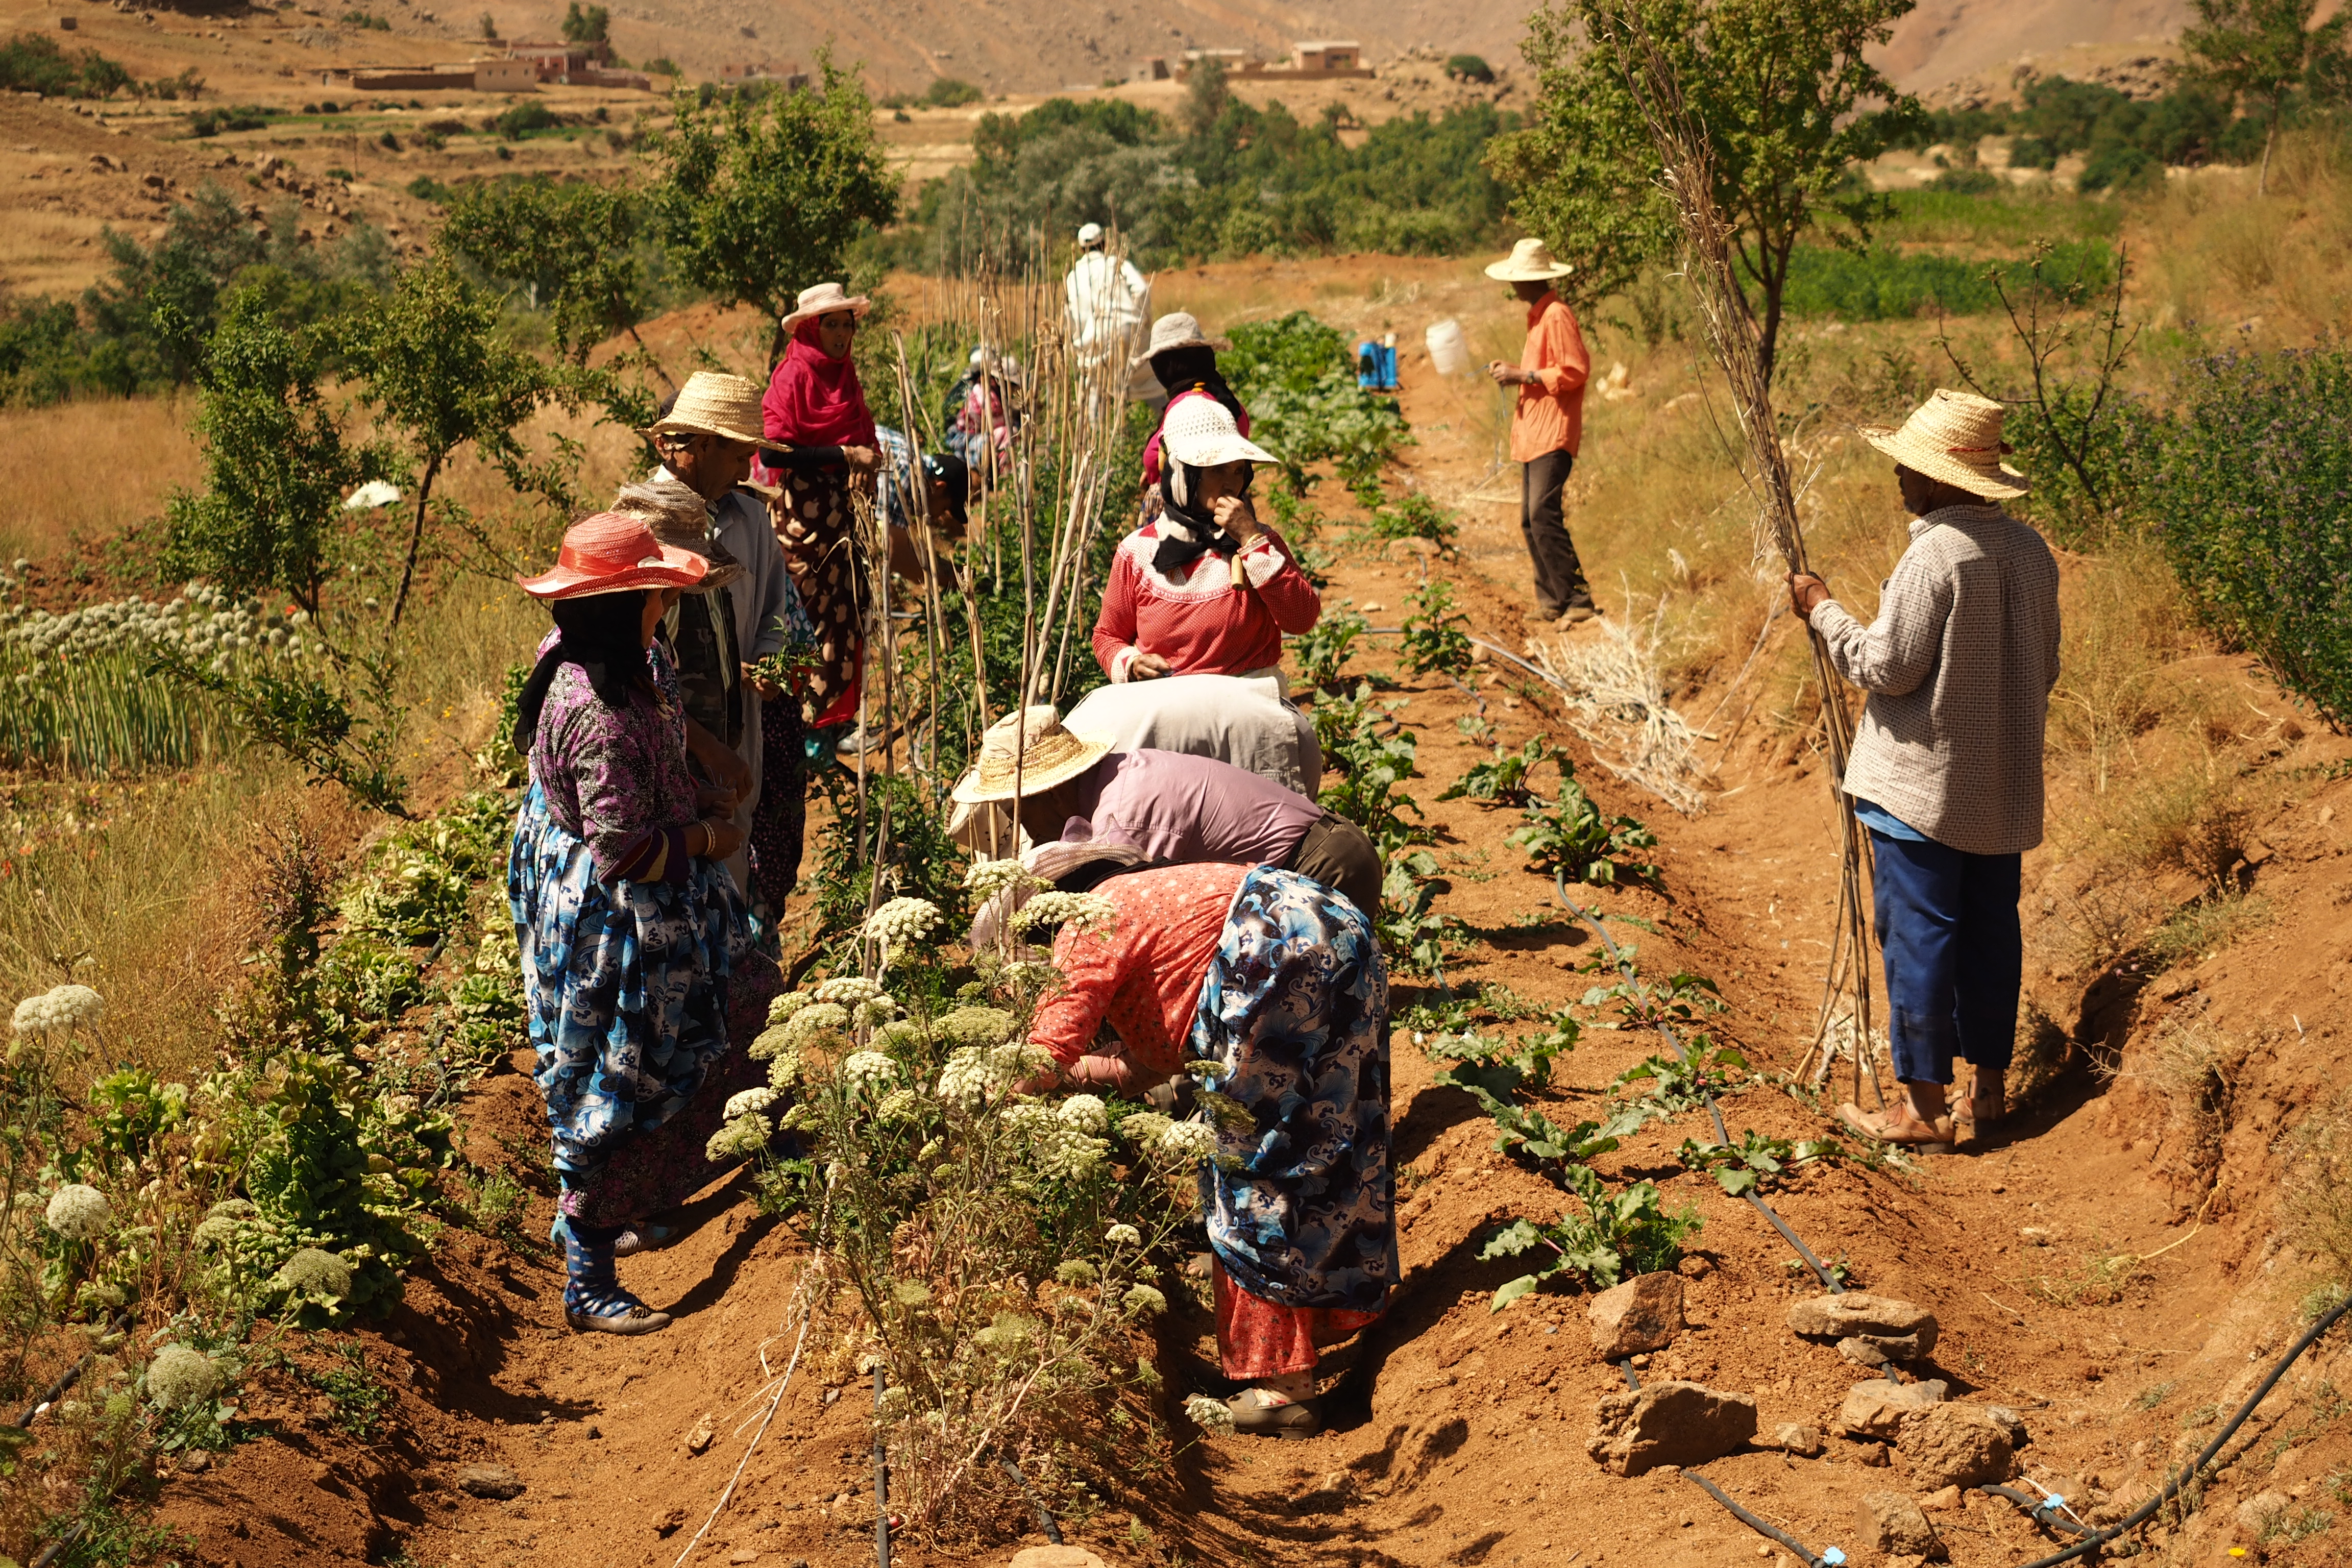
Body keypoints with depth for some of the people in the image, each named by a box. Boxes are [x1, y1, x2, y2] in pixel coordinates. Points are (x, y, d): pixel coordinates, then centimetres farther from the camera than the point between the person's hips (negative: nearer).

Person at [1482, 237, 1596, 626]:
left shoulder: (1557, 316, -13)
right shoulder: (1537, 316, 19)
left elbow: (1574, 372, -18)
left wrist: (1523, 376, -16)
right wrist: (1513, 371, 10)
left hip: (1553, 433, -11)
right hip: (1533, 433, 11)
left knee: (1544, 515, -17)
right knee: (1531, 521, 9)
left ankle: (1578, 601, -15)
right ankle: (1551, 600, 13)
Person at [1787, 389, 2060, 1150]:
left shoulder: (1935, 556, -19)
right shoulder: (2030, 550, 4)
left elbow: (1887, 668, -17)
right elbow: (2044, 668, 12)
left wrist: (1823, 610, -4)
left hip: (1922, 786, -7)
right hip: (2004, 787, 7)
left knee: (1918, 934, -1)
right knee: (1990, 929, 14)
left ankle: (1922, 1106, 3)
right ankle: (1988, 1086, 23)